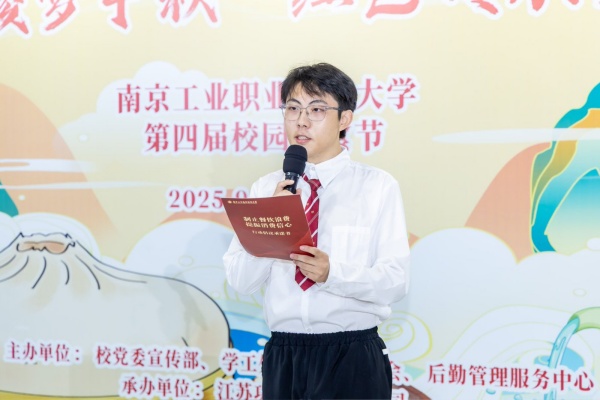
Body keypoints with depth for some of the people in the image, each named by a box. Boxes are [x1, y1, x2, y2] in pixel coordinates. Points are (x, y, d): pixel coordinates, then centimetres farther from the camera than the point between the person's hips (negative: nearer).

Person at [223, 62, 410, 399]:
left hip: (352, 358, -3)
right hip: (282, 356, 3)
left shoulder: (378, 186, -3)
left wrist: (332, 272, -24)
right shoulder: (267, 188, 6)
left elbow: (395, 281, -8)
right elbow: (241, 281, 1)